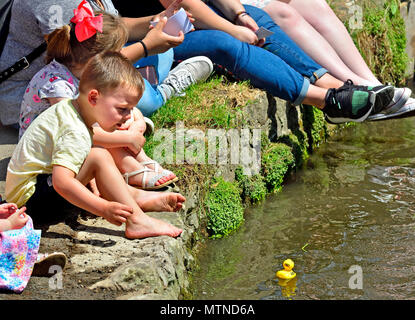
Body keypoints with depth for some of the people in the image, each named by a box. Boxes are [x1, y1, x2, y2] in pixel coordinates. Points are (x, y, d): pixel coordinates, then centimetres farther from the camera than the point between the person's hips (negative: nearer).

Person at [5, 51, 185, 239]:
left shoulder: (67, 107, 7)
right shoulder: (74, 133, -26)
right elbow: (61, 182, -38)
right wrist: (104, 209, -38)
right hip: (30, 197, -11)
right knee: (99, 157, -23)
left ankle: (136, 196, 10)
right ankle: (136, 222, -25)